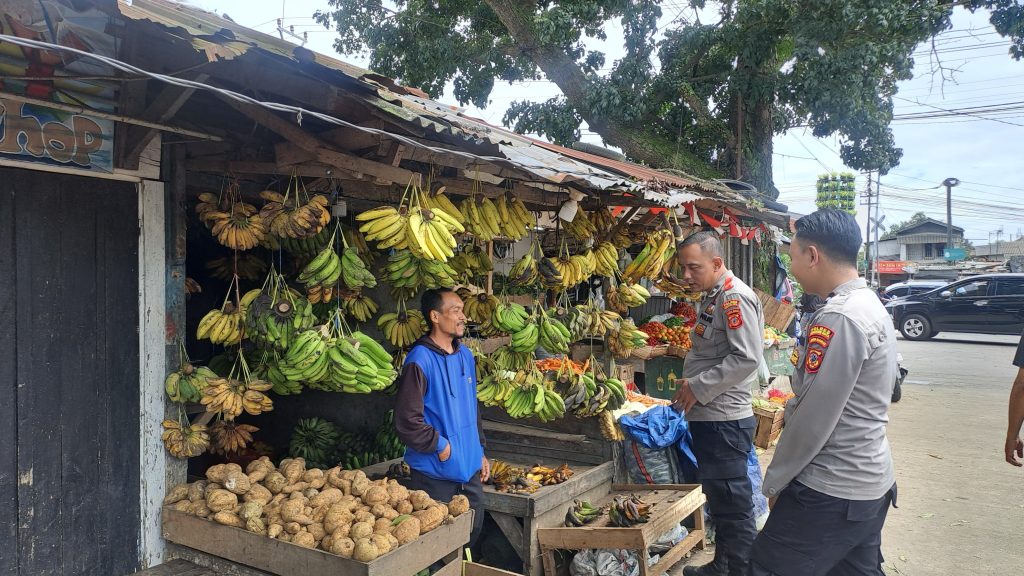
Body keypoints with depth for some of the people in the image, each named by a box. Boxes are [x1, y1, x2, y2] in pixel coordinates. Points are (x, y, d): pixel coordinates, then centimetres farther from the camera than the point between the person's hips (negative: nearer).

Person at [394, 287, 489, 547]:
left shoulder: (465, 355, 8)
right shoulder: (420, 360, -18)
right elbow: (407, 420, -22)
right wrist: (441, 445, -15)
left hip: (470, 468, 8)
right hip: (435, 473, -7)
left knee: (472, 532, 18)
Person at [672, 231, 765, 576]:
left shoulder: (735, 298, -16)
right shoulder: (713, 297, 15)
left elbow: (746, 357, -23)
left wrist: (699, 387, -18)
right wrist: (691, 383, 11)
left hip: (724, 421, -10)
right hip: (708, 418, 10)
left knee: (733, 505, 0)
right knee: (719, 500, 21)